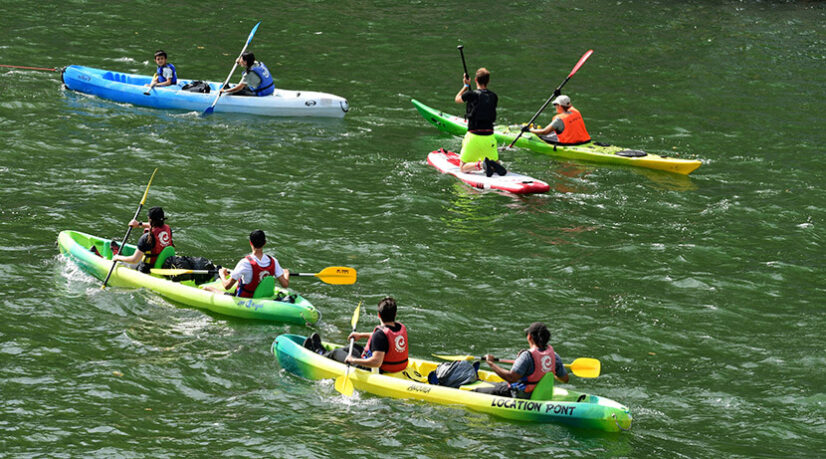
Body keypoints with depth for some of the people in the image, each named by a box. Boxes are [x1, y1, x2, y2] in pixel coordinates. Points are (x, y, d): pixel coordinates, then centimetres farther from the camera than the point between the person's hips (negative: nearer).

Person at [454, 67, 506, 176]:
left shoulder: (471, 94, -9)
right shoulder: (494, 97, 3)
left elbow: (457, 99, 13)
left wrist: (466, 85, 27)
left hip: (474, 136, -3)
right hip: (489, 137, 3)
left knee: (463, 168, 5)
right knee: (496, 164, 22)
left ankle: (480, 165, -26)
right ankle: (494, 166, -16)